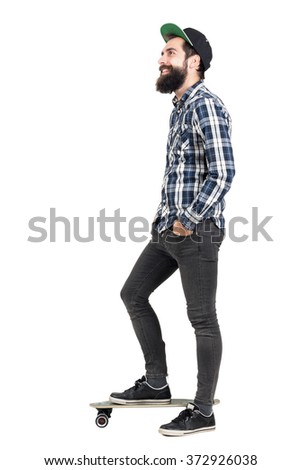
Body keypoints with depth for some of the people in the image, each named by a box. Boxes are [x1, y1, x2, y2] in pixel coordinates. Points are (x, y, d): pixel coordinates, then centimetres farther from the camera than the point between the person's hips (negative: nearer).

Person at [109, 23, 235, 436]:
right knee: (133, 294, 14)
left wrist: (188, 221, -17)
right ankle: (156, 384, 24)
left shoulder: (206, 106, -14)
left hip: (196, 232, -10)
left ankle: (203, 411, 10)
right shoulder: (180, 107, 16)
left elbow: (223, 173, -21)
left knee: (202, 320, -1)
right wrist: (165, 217, 16)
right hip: (170, 228, 10)